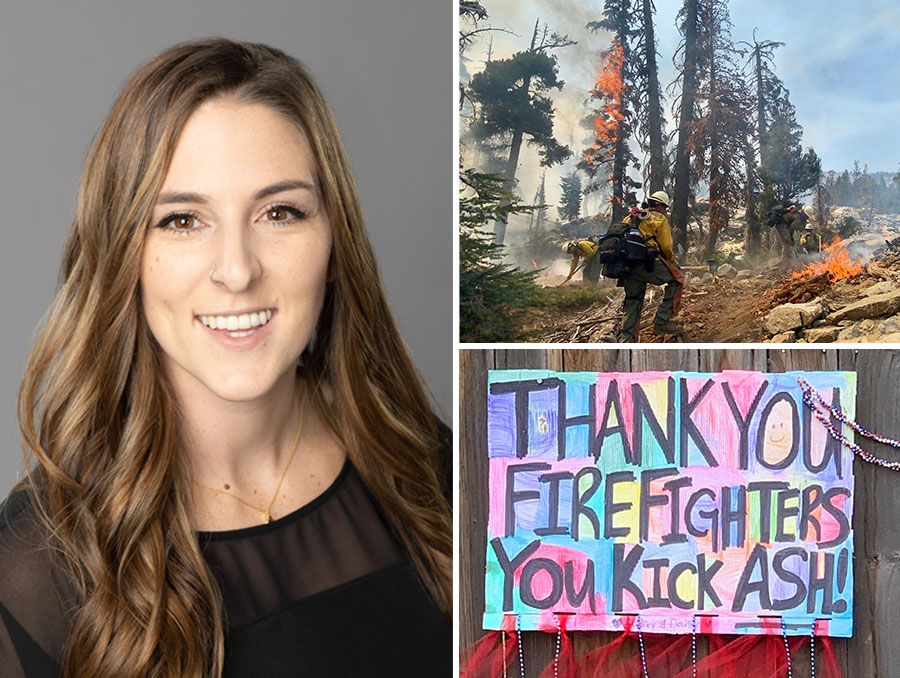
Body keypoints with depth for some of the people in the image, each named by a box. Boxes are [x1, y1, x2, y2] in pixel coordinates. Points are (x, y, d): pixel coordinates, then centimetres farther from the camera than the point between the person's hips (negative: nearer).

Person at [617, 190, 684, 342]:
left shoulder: (631, 218, 24)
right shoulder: (659, 219, 3)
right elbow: (666, 246, 0)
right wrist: (671, 260, 20)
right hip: (647, 262, -7)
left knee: (633, 300, 14)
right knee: (676, 280, 5)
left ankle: (625, 338, 5)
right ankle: (662, 321, -2)